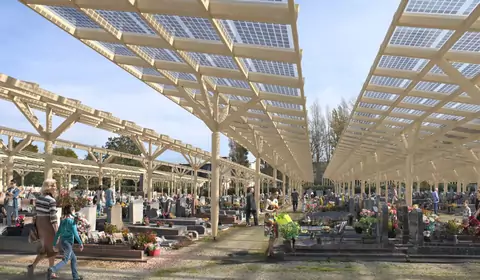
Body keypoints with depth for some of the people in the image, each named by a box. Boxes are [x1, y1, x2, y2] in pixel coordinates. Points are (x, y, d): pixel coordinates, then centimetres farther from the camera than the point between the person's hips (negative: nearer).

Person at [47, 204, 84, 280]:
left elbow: (58, 233, 10)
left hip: (62, 241, 8)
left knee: (73, 258, 15)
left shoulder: (62, 221, 10)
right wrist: (80, 243, -10)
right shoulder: (72, 221, -12)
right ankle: (52, 269, -29)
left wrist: (54, 244, 14)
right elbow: (75, 233, -15)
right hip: (68, 242, -8)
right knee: (65, 260, -10)